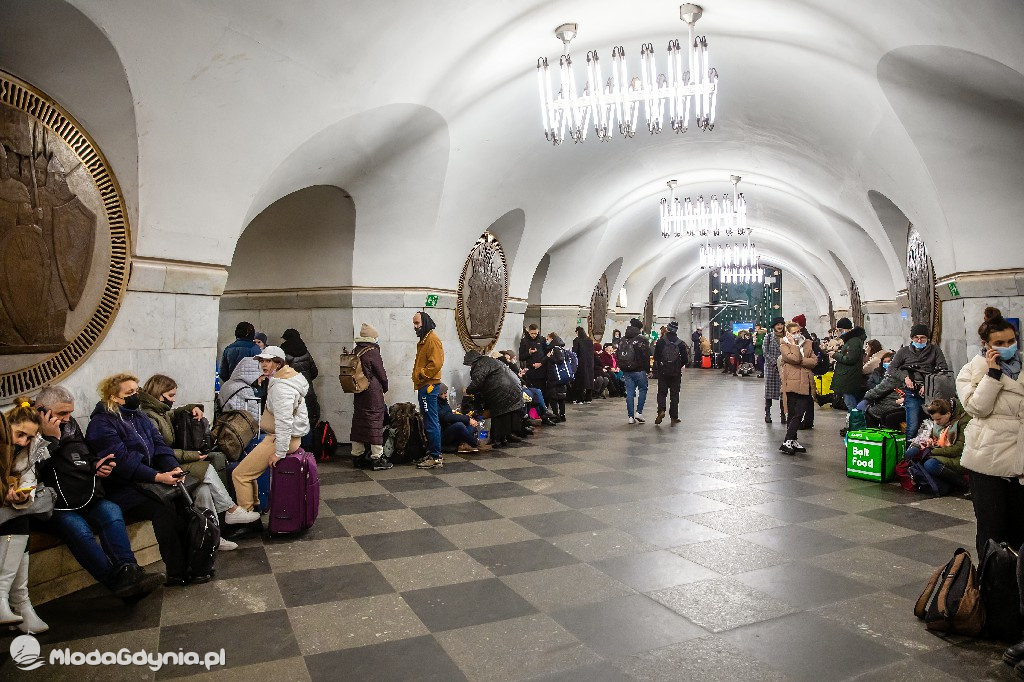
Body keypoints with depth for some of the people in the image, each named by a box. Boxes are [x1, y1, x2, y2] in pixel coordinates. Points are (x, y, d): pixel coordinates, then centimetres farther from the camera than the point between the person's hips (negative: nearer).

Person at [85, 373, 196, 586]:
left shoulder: (140, 417, 15)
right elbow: (121, 459, -19)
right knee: (163, 510, -28)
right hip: (122, 487, -6)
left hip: (148, 479, 6)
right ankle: (177, 573, -22)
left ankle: (188, 565, -16)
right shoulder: (101, 423, -8)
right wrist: (157, 477, -27)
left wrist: (174, 467, -14)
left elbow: (159, 446, 7)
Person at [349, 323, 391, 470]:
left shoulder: (356, 352, 7)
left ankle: (357, 454, 21)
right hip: (373, 392, -7)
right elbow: (381, 373, -8)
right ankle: (376, 458, -1)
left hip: (359, 392, 7)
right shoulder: (373, 352, -14)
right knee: (375, 422, -3)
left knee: (358, 421, 13)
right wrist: (385, 387, 9)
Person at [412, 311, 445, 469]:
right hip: (423, 386, 11)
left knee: (431, 423, -7)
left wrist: (421, 374, -14)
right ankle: (431, 454, 22)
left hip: (428, 386, -11)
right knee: (428, 422, 14)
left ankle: (435, 457, -3)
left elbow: (436, 363, -22)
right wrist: (418, 376, 13)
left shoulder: (432, 339, -13)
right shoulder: (424, 339, 19)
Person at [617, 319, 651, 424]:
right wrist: (647, 369, 0)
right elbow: (646, 356, -10)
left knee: (629, 392, 7)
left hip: (626, 371, 5)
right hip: (639, 371, -4)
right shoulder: (642, 340, -9)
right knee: (643, 390, 12)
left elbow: (617, 356, 11)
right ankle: (639, 412, 3)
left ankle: (630, 416, 7)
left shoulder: (622, 340, 7)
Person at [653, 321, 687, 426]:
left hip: (663, 372, -1)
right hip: (676, 373, 1)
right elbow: (684, 359, -1)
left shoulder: (661, 341, -7)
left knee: (662, 392, 10)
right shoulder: (681, 343, -4)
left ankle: (661, 410, -13)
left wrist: (658, 366, 8)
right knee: (674, 394, 8)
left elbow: (656, 356, -7)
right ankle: (673, 417, 9)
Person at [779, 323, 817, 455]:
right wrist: (793, 343, -8)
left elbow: (814, 361, 3)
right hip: (792, 383, -4)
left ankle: (791, 441, 7)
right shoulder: (784, 346, 0)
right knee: (793, 414, -2)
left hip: (805, 384, 4)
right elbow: (794, 358, -17)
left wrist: (800, 361, -9)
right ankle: (788, 442, 4)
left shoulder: (807, 343, 15)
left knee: (799, 414, -1)